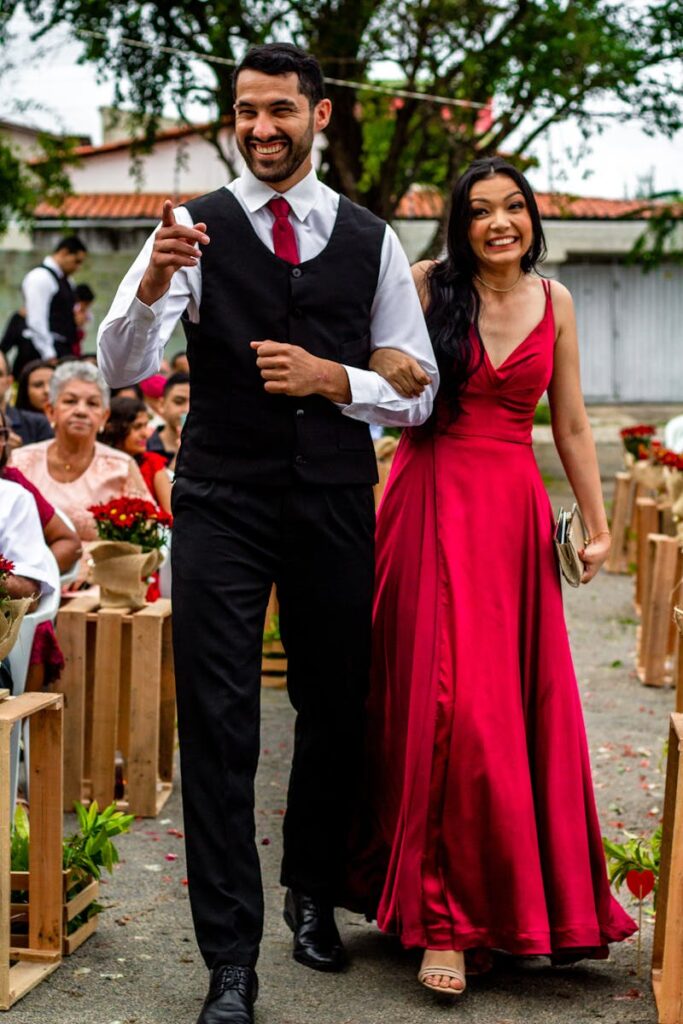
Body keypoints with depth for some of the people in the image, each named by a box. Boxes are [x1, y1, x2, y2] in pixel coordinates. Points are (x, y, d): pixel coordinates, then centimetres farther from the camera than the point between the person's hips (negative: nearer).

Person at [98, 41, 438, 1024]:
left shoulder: (371, 239, 6)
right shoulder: (197, 228, 0)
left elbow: (417, 392, 6)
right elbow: (121, 368, -10)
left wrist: (330, 377, -13)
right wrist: (152, 281, -29)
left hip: (335, 497, 2)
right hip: (223, 500, -2)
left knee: (336, 707, 13)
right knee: (217, 722, -5)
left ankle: (313, 894, 36)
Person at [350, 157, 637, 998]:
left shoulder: (554, 303, 10)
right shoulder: (428, 286, 0)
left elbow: (571, 425, 13)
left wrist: (597, 525, 12)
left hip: (515, 514, 3)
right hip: (433, 507, -3)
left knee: (522, 707, 3)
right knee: (445, 705, -7)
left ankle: (514, 897, 19)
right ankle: (441, 920, -1)